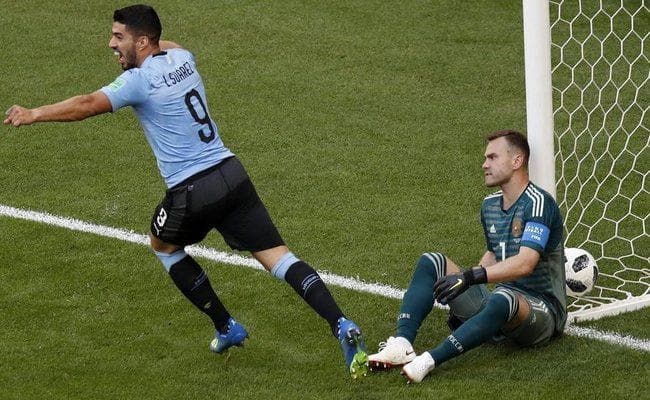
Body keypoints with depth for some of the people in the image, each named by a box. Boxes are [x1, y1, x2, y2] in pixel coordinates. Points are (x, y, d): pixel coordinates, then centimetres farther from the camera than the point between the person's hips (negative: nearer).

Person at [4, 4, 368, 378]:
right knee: (278, 256, 1)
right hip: (232, 174, 6)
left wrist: (32, 115, -12)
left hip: (192, 192, -6)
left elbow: (87, 105, -18)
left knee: (164, 246, 24)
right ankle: (342, 325, -16)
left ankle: (226, 328, 25)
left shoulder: (139, 80, -10)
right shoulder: (182, 58, 12)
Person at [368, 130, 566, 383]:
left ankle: (429, 361, -47)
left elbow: (525, 263, -28)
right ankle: (402, 344, -26)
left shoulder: (538, 203, -15)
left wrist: (471, 277, -34)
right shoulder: (490, 205, 12)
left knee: (503, 299, -42)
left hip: (542, 311, -8)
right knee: (431, 263, -4)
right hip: (498, 301, 8)